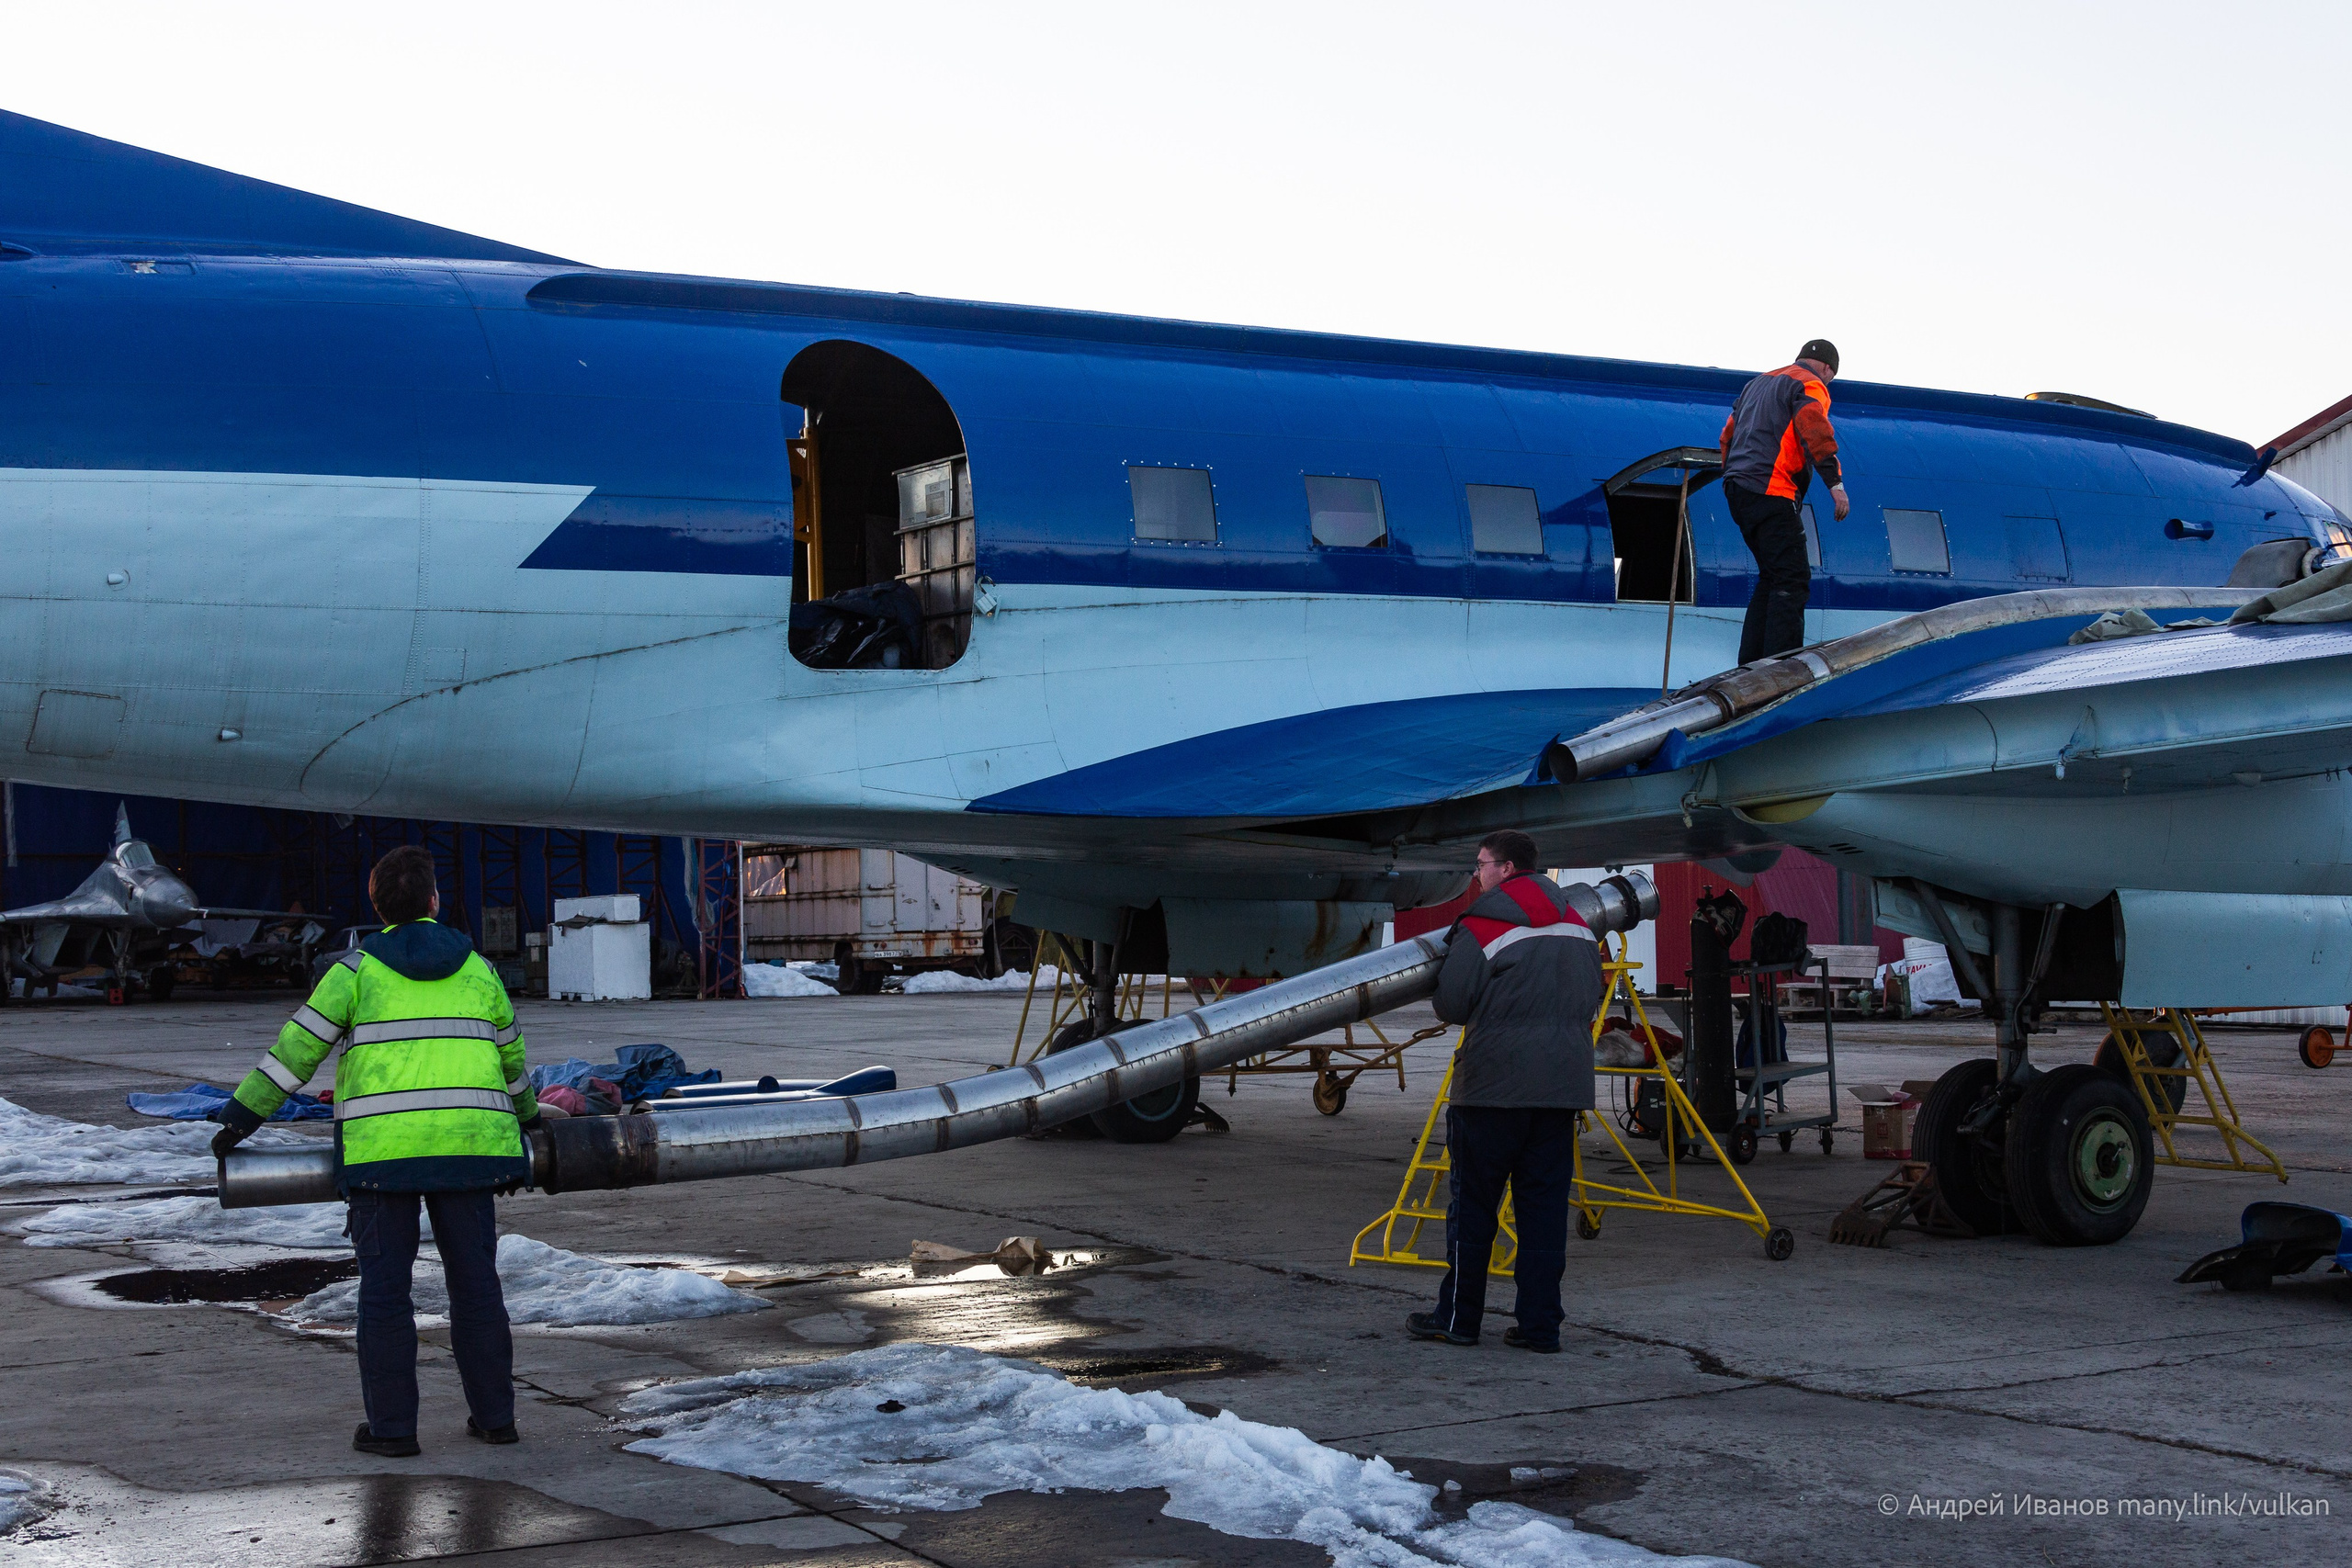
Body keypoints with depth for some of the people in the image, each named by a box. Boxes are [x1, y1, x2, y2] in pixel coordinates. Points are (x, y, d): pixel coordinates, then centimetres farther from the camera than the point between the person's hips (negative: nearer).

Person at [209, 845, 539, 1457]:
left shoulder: (359, 969, 2)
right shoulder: (475, 969, 12)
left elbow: (298, 1047, -3)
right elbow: (509, 1056, 25)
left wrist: (243, 1116, 4)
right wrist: (526, 1115, 42)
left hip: (383, 1149, -3)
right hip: (467, 1148, 3)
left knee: (385, 1285, 2)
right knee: (475, 1280, 10)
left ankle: (391, 1426, 3)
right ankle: (494, 1414, 14)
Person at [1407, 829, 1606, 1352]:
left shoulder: (1480, 928, -9)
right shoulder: (1578, 926, 11)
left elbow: (1451, 1006, -8)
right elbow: (1591, 1001, 18)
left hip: (1493, 1087, -5)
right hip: (1563, 1085, 5)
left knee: (1473, 1204, 5)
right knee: (1545, 1206, 6)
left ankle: (1457, 1318, 11)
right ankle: (1540, 1325, 5)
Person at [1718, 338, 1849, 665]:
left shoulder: (1758, 383, 26)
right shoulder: (1810, 385, 0)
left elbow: (1729, 433, 28)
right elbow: (1813, 427, -18)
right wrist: (1835, 481, -23)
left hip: (1737, 490, 9)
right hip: (1770, 493, -9)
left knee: (1771, 577, 16)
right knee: (1793, 579, -11)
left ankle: (1749, 666, 12)